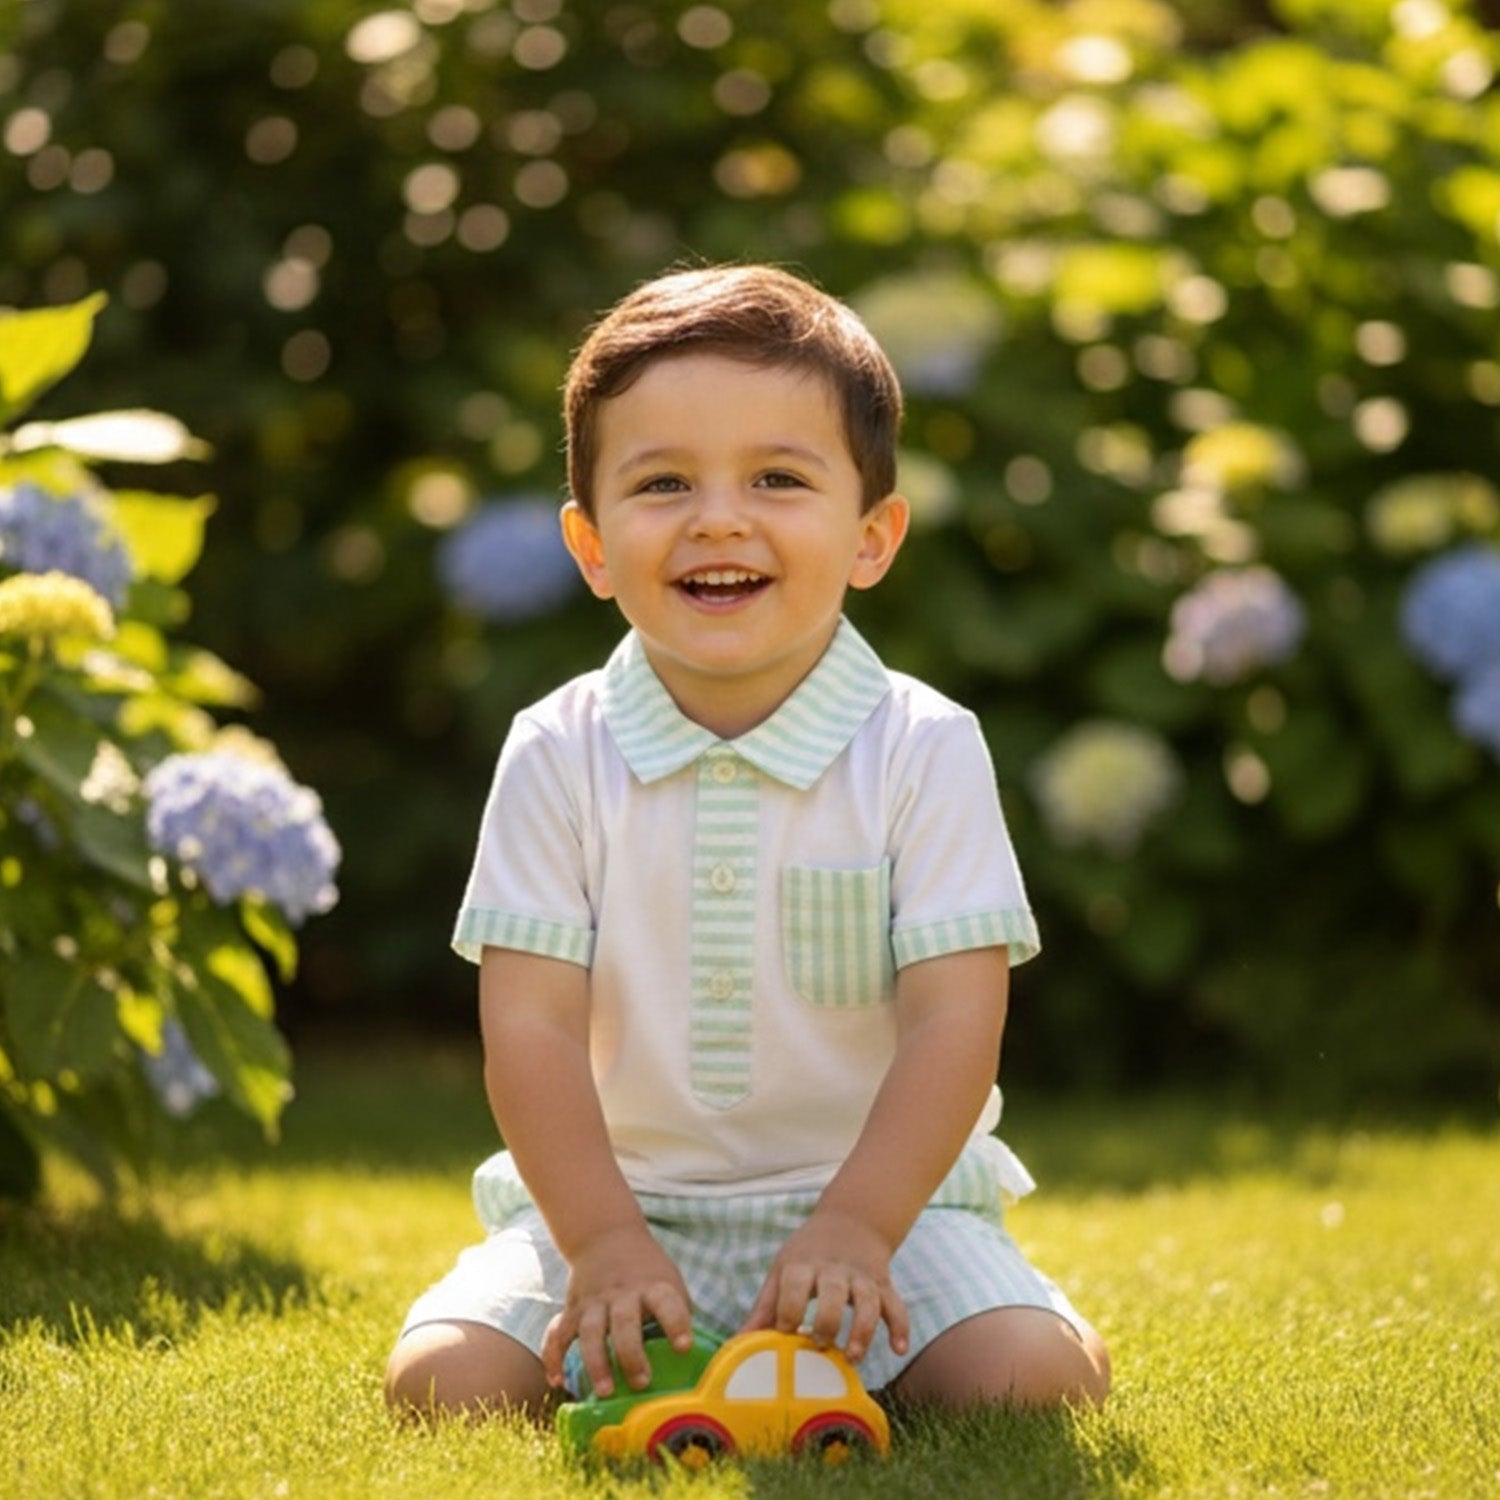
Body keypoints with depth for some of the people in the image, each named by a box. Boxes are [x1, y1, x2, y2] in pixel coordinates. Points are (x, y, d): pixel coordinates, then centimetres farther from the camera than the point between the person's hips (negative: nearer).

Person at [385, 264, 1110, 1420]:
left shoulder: (924, 750, -7)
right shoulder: (560, 755, -5)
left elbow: (954, 1021, -12)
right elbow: (532, 1023, -9)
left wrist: (855, 1228, -24)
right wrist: (603, 1240, -21)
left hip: (879, 1197, -1)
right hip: (614, 1199, 1)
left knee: (1024, 1380, -24)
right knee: (442, 1383, -20)